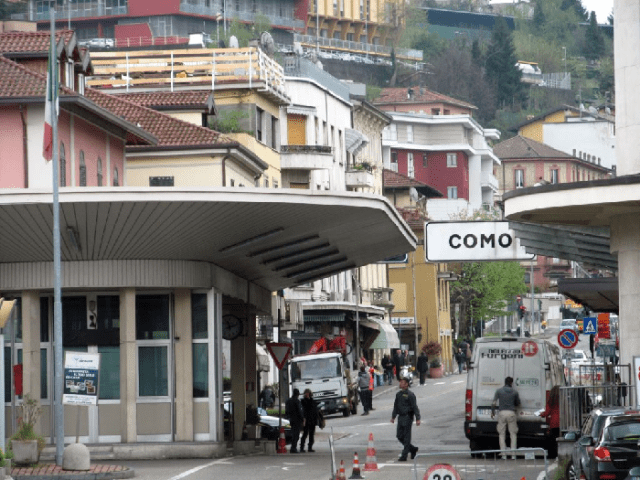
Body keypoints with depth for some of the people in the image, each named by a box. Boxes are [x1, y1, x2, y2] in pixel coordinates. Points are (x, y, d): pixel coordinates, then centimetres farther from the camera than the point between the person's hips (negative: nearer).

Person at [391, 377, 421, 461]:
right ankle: (413, 449, 25)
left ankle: (404, 456, -2)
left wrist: (417, 419, -16)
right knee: (399, 436, 9)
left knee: (406, 437, -4)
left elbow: (415, 407, -12)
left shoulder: (410, 395, -10)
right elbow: (396, 406, 22)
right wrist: (393, 416, 20)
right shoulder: (398, 394, 12)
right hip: (401, 417, 8)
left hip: (408, 417, -8)